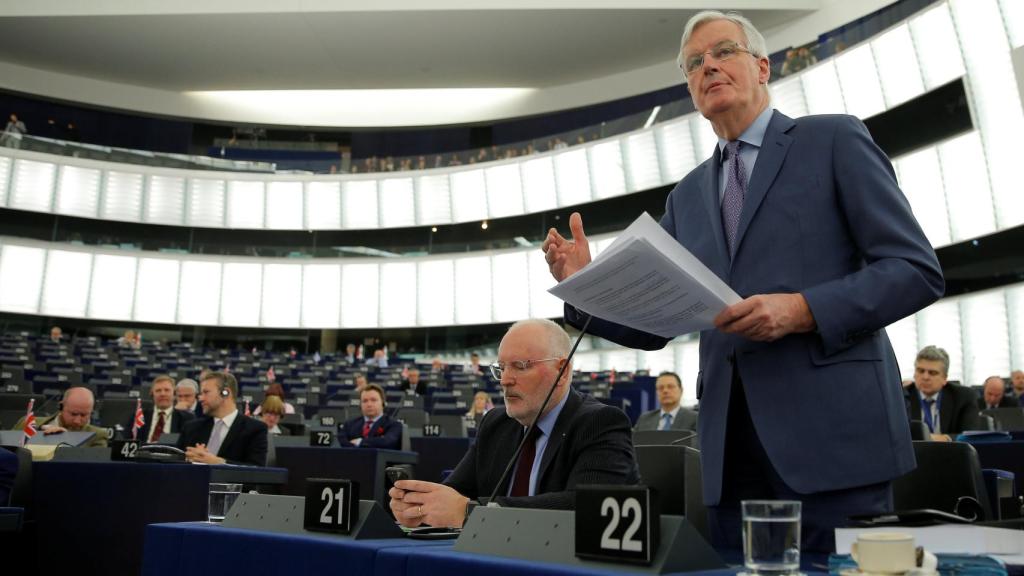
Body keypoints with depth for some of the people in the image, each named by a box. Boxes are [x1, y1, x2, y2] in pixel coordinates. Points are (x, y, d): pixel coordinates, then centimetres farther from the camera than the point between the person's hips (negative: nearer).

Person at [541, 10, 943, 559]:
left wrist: (802, 309, -18)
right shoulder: (688, 195, 18)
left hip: (834, 431, -4)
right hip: (731, 450, 5)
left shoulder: (834, 140, 4)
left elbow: (916, 270, -4)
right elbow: (652, 326, 15)